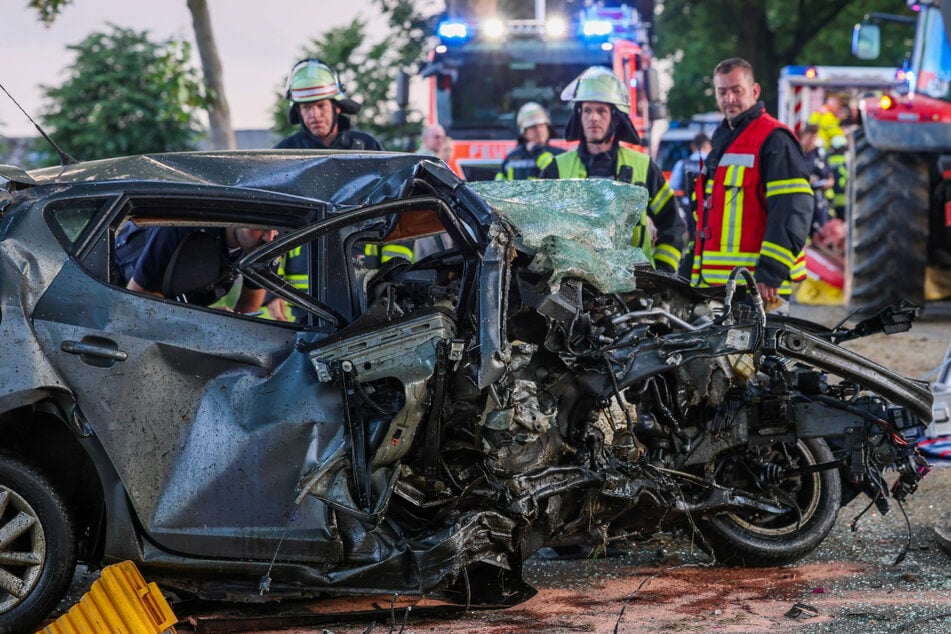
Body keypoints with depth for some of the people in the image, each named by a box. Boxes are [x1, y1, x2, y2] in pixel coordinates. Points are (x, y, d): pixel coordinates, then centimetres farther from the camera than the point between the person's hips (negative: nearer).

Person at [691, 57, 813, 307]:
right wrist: (694, 275, 24)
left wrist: (770, 274, -22)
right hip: (713, 283, 8)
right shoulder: (720, 139, 23)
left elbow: (793, 212, -15)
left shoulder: (774, 139, -5)